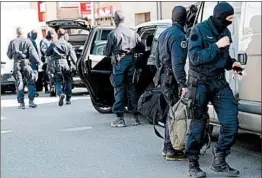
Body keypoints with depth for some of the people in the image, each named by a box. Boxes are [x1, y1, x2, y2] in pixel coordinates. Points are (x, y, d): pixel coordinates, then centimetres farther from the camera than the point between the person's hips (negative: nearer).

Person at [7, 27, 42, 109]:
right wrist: (38, 61, -7)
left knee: (19, 84, 5)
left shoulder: (12, 42, 7)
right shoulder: (27, 41, -1)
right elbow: (33, 52, -10)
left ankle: (21, 103, 4)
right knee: (31, 82, 5)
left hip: (16, 64, 3)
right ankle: (31, 101, -2)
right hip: (26, 63, -2)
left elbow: (9, 55, 14)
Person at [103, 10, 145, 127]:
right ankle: (135, 116, 14)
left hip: (119, 62, -4)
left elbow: (107, 52, -3)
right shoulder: (132, 33, 6)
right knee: (132, 88, 11)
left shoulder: (113, 34, -8)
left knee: (119, 89, 0)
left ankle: (120, 118, -2)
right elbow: (141, 48, 11)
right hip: (131, 61, 4)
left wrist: (112, 54, 19)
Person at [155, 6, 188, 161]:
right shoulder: (179, 35, -15)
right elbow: (177, 63, -24)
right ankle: (172, 150, -6)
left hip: (164, 77, 10)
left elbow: (158, 57, 23)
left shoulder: (164, 33, 15)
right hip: (172, 79, -10)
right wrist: (183, 84, -27)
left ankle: (168, 147, 24)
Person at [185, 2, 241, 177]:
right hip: (200, 83, -6)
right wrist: (217, 46, -23)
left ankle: (219, 161, 12)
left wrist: (232, 63, 3)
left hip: (219, 83, 6)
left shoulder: (225, 32, 8)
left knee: (231, 122, -3)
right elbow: (195, 58, -20)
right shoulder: (199, 30, -11)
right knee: (198, 124, -1)